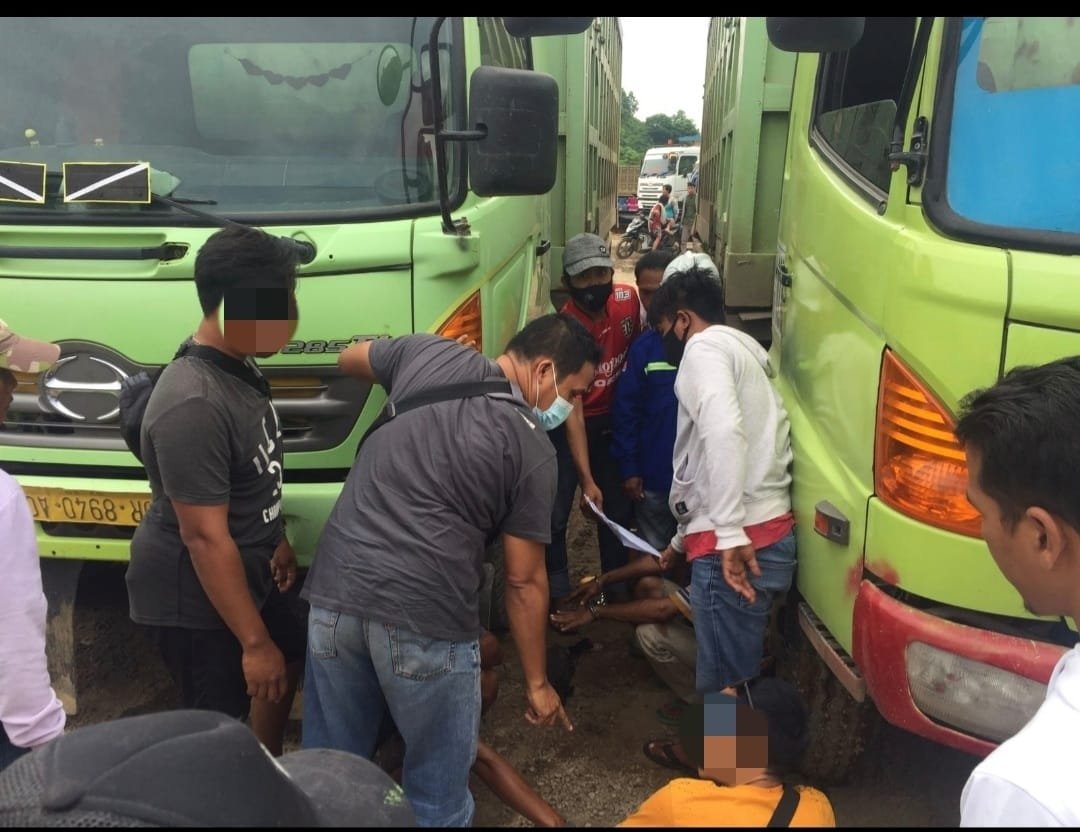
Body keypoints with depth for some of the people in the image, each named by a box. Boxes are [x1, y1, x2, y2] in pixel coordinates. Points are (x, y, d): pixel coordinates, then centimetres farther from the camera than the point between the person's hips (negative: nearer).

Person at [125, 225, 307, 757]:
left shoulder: (238, 367, -3)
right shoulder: (193, 406, -33)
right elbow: (205, 538, -30)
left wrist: (277, 540, 19)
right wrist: (254, 641, -25)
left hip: (249, 570, 10)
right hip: (193, 593, -10)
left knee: (290, 661, 27)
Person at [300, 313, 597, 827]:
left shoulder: (425, 352, 7)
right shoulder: (533, 450, -3)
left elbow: (348, 361, 28)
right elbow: (524, 580, 0)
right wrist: (537, 682, 11)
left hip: (335, 591, 5)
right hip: (424, 615, -4)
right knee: (438, 789, 16)